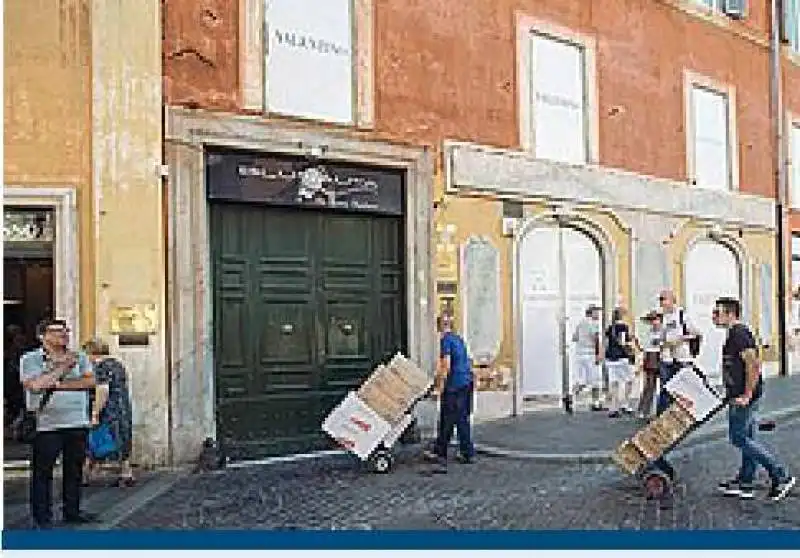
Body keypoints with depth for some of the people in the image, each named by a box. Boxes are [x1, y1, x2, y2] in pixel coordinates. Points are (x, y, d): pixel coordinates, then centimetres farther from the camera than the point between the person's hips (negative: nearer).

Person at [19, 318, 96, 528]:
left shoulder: (79, 358, 10)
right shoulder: (30, 359, 0)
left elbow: (90, 381, -5)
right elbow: (34, 385, -17)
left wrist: (58, 384, -12)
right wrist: (63, 367, -12)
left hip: (78, 424, 4)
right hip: (47, 425, -4)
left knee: (74, 470, 10)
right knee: (42, 472, 1)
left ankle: (72, 511, 22)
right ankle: (42, 517, 11)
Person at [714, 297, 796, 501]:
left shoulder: (739, 334, -17)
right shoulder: (734, 334, 15)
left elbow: (754, 365, -25)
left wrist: (746, 395, -23)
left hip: (743, 397, -10)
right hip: (741, 396, 10)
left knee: (739, 439, -7)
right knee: (747, 438, 13)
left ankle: (781, 476, -1)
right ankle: (744, 484, 21)